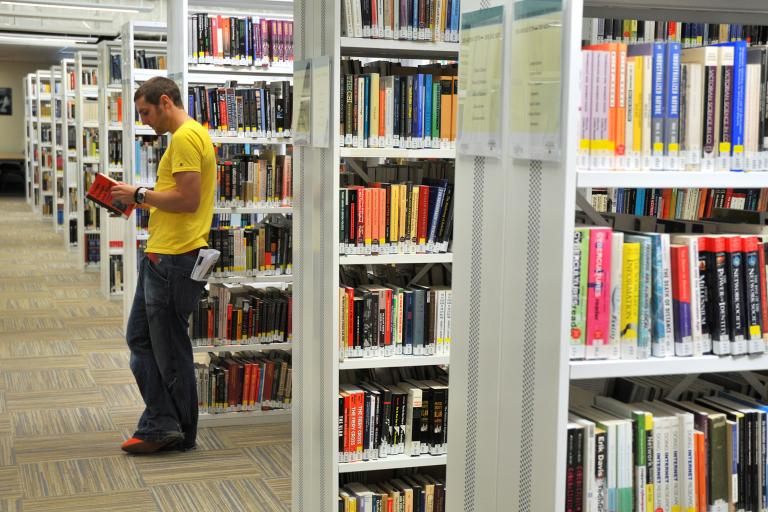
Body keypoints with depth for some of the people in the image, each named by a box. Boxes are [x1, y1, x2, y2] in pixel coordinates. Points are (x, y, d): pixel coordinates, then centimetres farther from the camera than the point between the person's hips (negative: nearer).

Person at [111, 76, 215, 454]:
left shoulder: (185, 137, -14)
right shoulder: (192, 135, 19)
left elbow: (188, 200, -22)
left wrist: (140, 194, -11)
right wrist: (144, 202, 11)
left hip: (173, 258, -11)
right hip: (160, 254, 11)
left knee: (169, 348, 1)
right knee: (140, 338, 13)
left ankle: (173, 429, 14)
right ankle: (160, 426, 17)